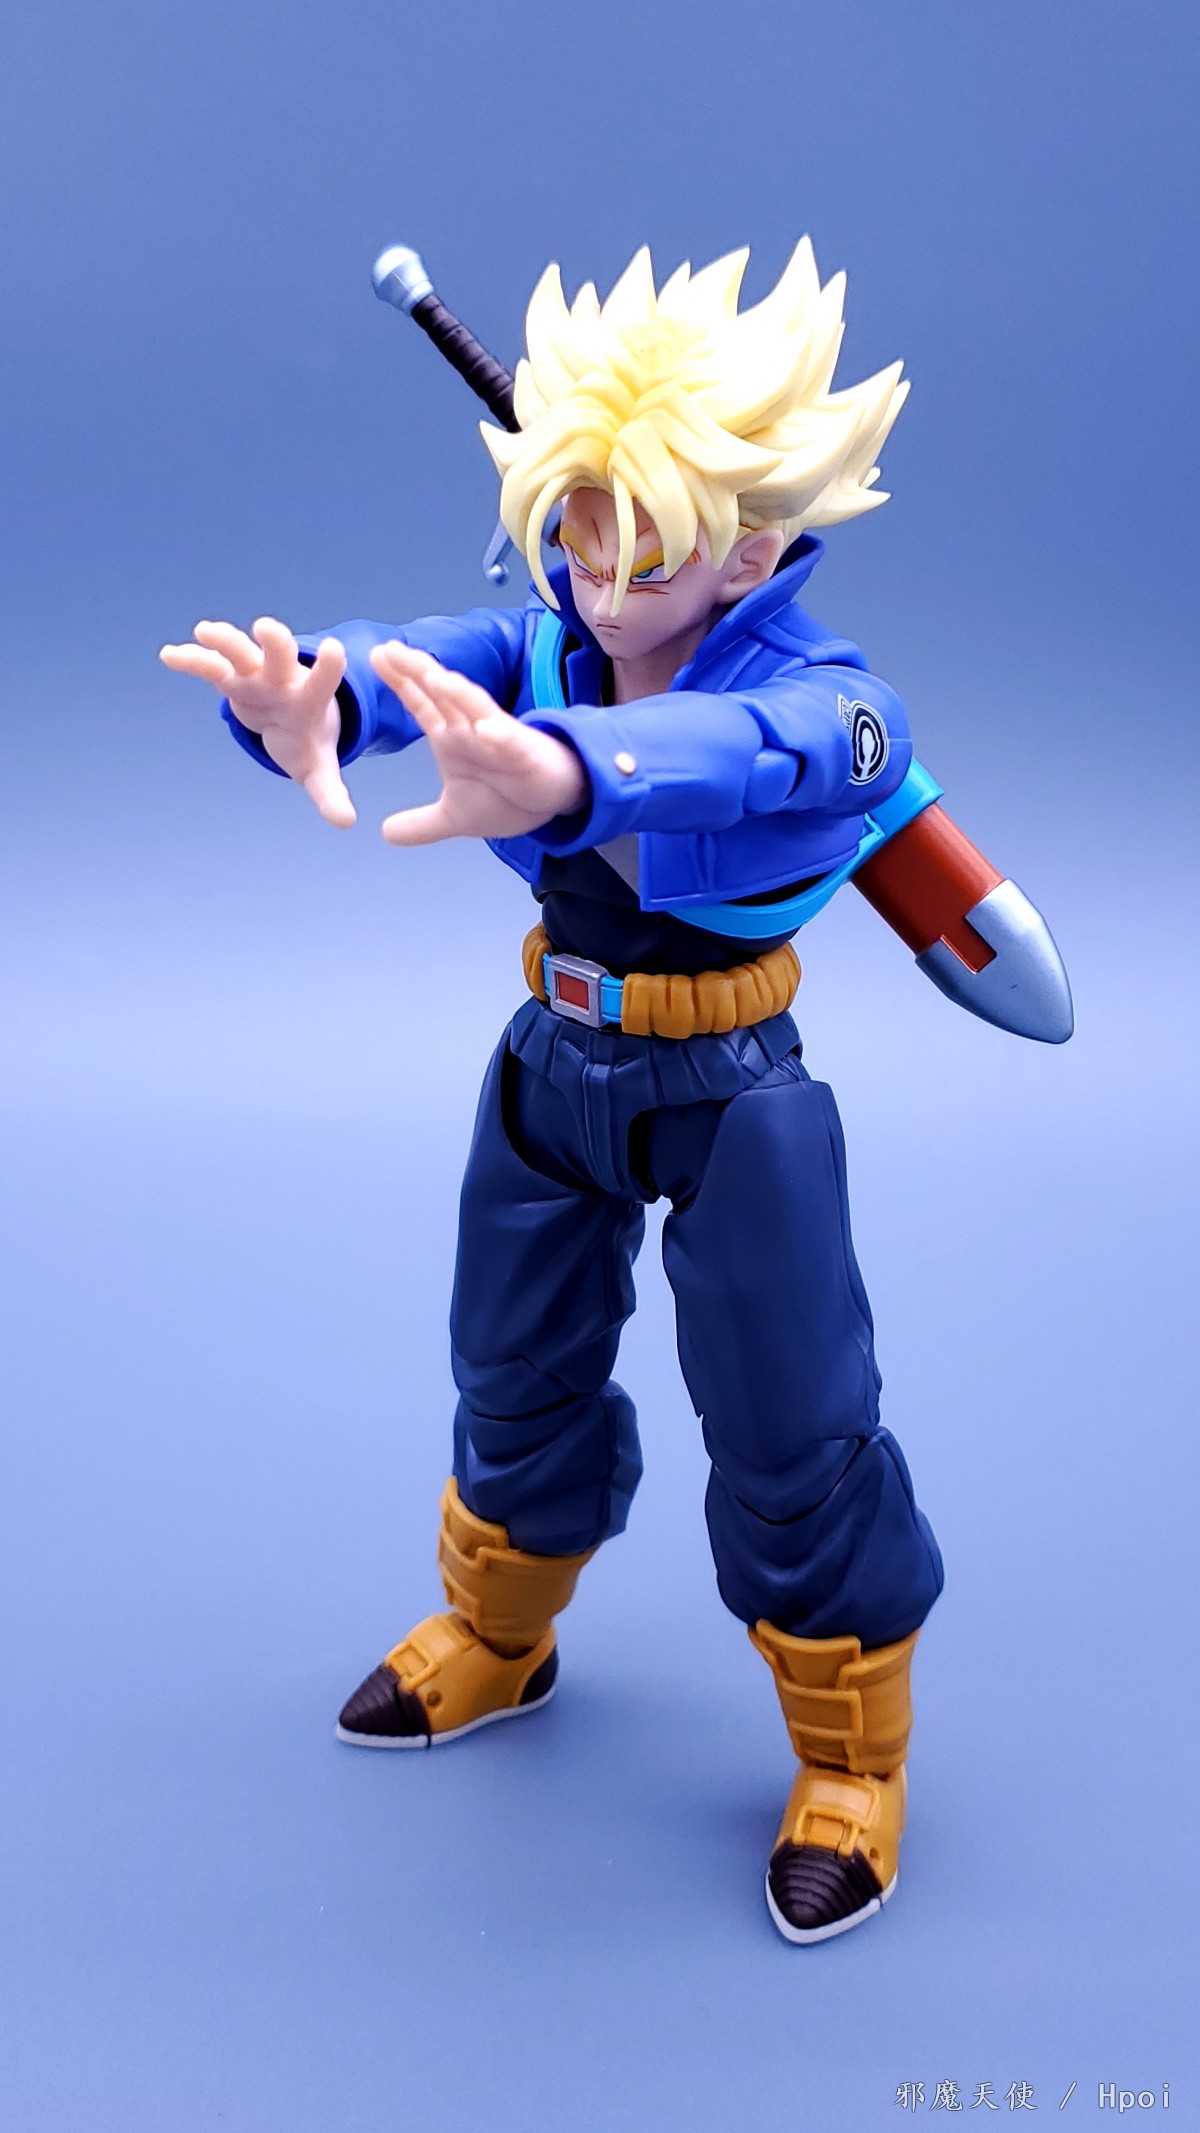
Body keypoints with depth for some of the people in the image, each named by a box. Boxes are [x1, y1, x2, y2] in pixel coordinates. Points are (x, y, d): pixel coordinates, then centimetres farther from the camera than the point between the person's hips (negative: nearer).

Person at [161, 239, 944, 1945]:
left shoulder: (821, 694, -25)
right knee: (517, 1373, 20)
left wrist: (557, 774, -72)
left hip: (731, 1092, -5)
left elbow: (725, 754, -50)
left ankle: (850, 1764, 26)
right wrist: (314, 697, -58)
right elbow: (423, 653, -32)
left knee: (789, 1431, 3)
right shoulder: (542, 648, -9)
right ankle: (497, 1644, 47)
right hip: (553, 1061, 5)